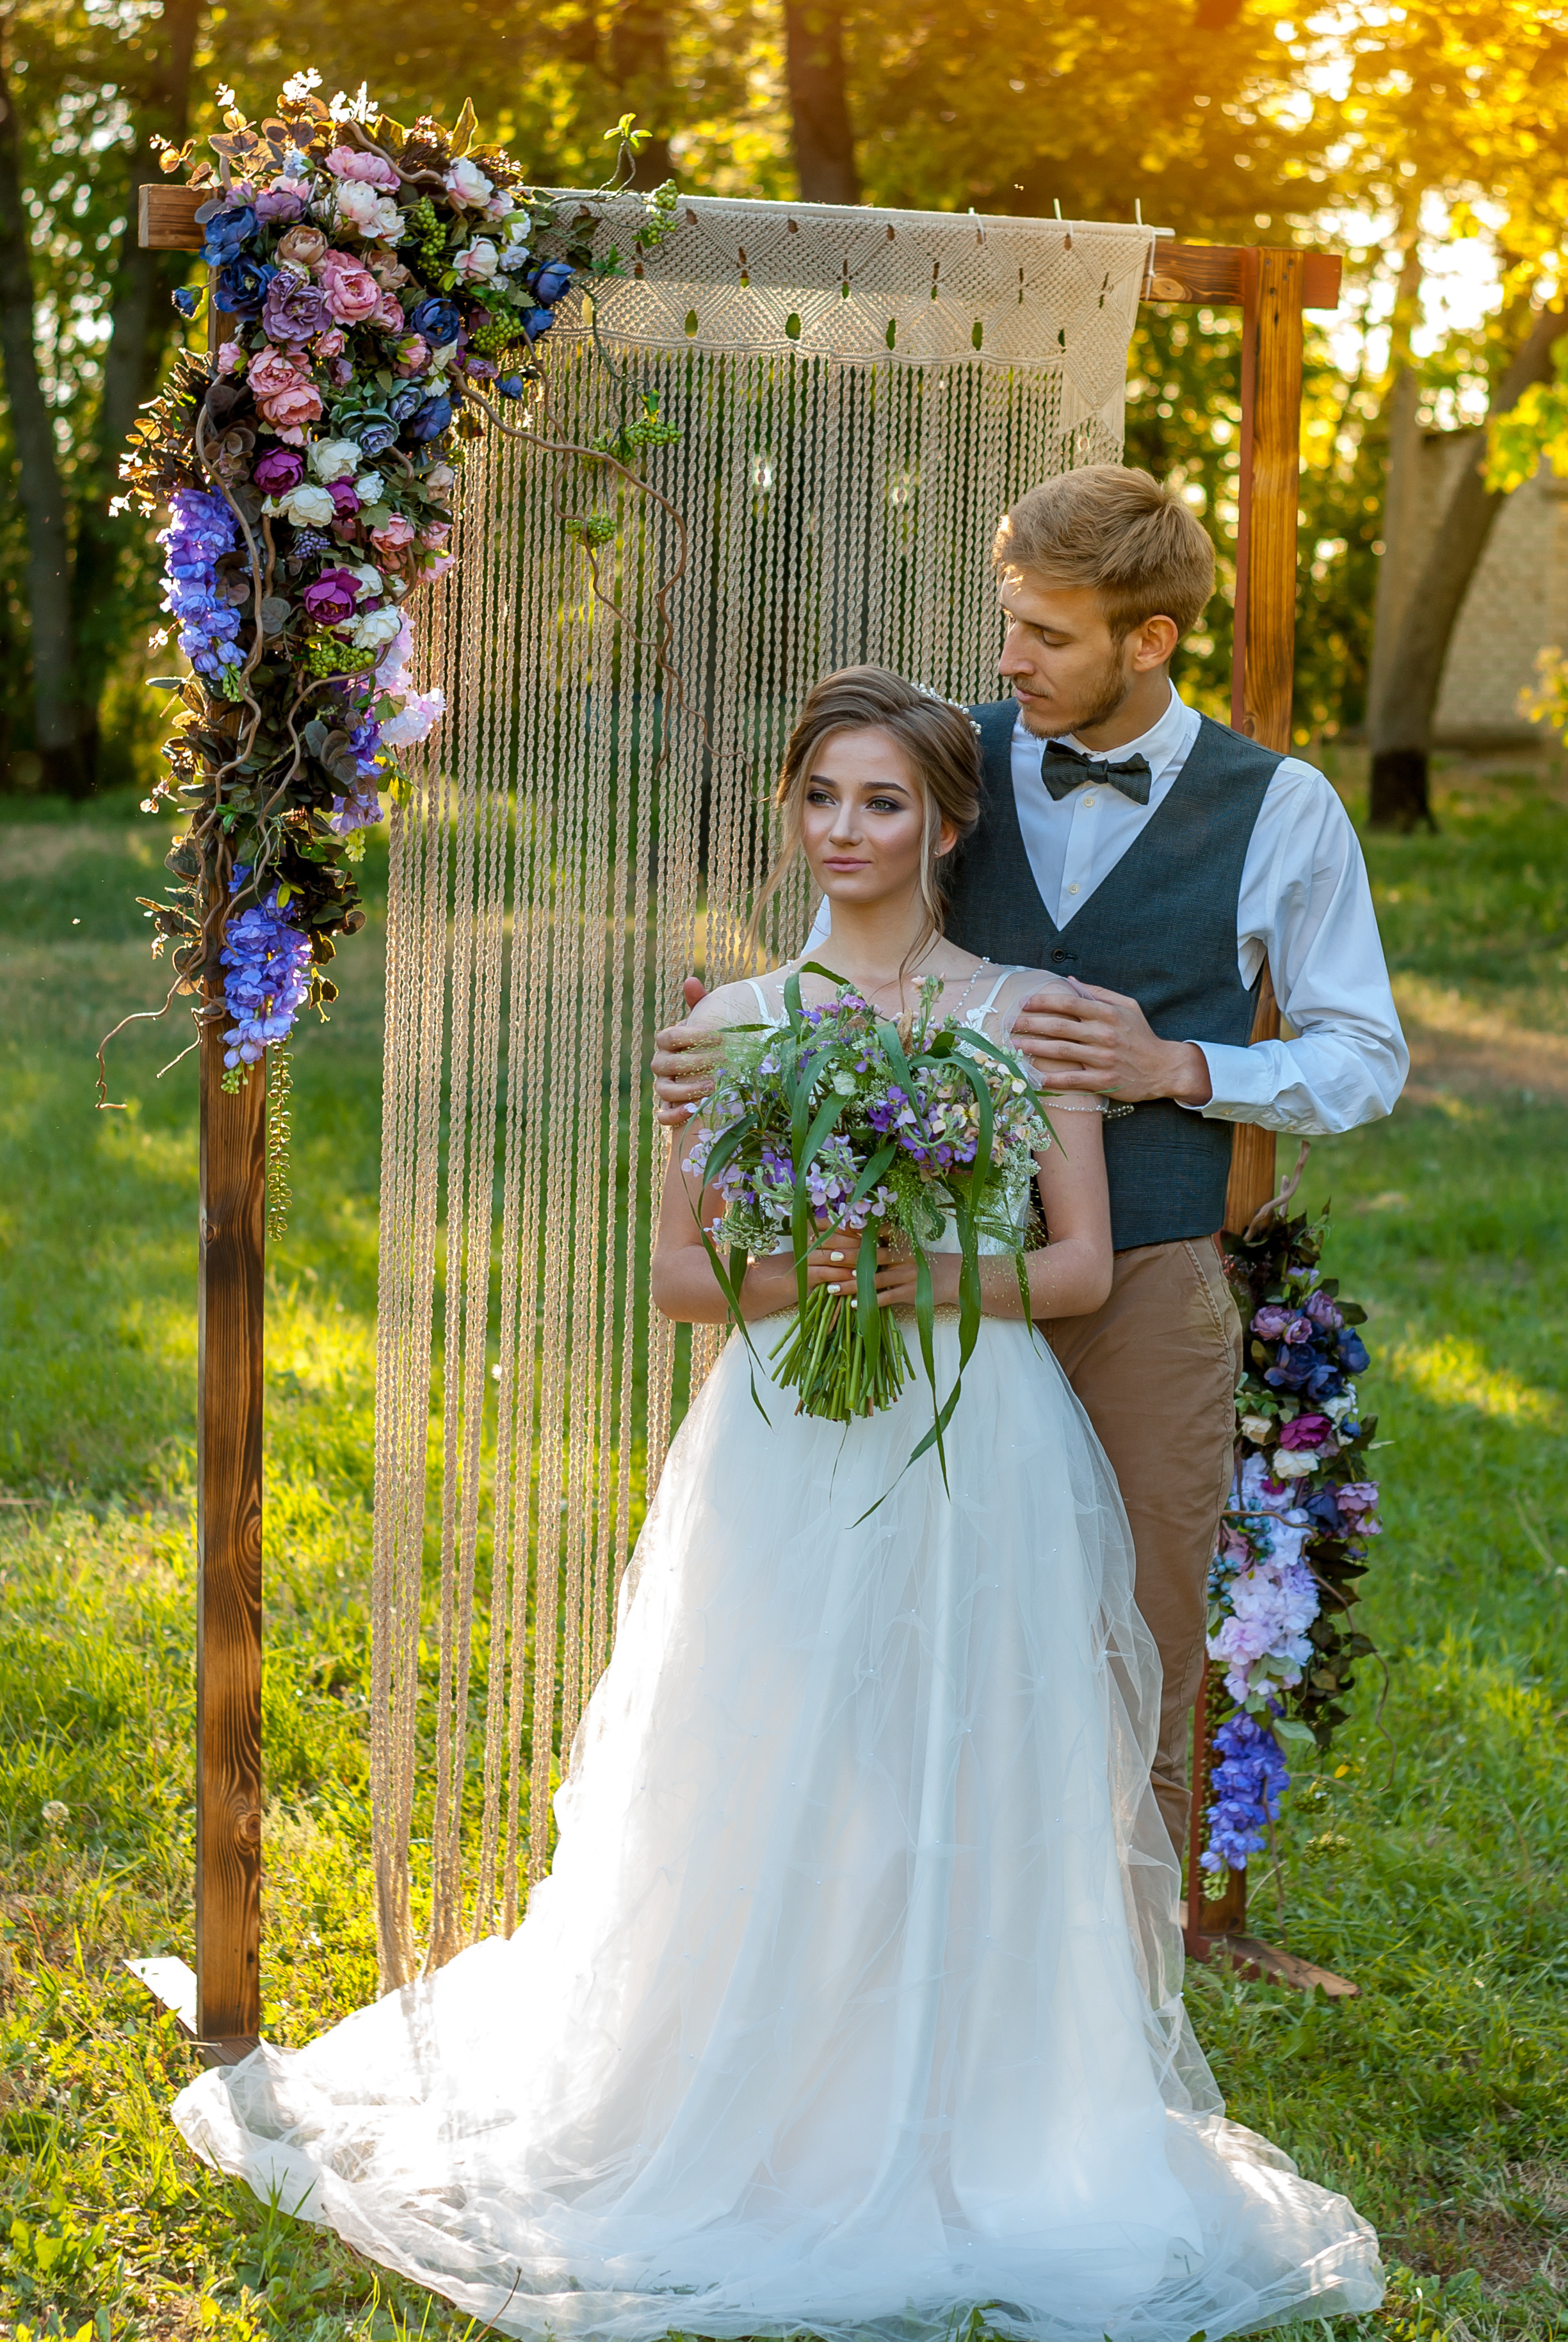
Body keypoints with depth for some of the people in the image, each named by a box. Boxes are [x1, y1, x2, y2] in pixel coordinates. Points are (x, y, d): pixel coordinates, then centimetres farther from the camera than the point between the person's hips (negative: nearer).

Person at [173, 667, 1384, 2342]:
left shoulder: (1029, 1014, 3)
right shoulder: (737, 1024, 6)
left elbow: (1085, 1264, 1)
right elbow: (676, 1266, 6)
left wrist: (934, 1274, -16)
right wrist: (791, 1276, -14)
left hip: (976, 1462, 0)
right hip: (785, 1460, 1)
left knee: (974, 1805, 2)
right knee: (765, 1806, 1)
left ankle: (961, 2128, 18)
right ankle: (768, 2129, 16)